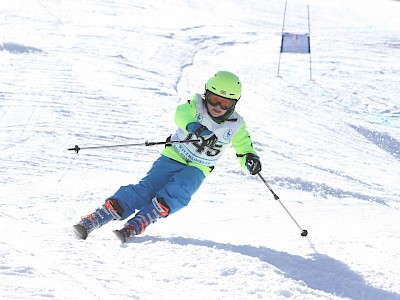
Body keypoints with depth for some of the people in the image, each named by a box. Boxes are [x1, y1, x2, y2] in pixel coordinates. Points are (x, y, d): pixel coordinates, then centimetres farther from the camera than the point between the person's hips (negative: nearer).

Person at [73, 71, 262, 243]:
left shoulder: (236, 126, -4)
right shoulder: (197, 106, -11)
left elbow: (244, 146, 7)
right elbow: (181, 114, -31)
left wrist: (249, 158, -18)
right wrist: (193, 125, -54)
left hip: (197, 170, 2)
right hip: (173, 157, -2)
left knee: (177, 192, -31)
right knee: (146, 189, -20)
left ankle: (136, 225, -38)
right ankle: (93, 220, -25)